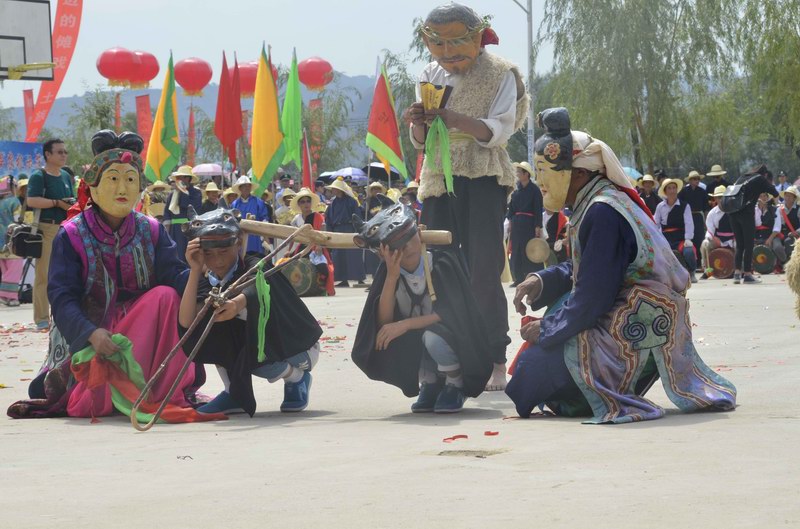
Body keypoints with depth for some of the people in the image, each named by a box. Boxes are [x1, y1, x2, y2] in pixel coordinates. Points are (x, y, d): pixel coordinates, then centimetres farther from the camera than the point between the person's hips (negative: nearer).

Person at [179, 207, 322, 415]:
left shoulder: (254, 267, -23)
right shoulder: (207, 280, -8)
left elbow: (256, 289, -50)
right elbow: (186, 323, -25)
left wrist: (238, 303, -74)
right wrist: (195, 270, -30)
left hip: (297, 348, -5)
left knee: (259, 360, -37)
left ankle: (296, 377, -3)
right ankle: (234, 393, -6)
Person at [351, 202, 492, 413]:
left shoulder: (443, 262, -17)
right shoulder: (387, 272, -5)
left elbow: (452, 314, -23)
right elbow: (383, 322, -16)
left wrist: (405, 324, -29)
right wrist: (392, 276, -26)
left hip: (459, 346, -4)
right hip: (415, 346, 4)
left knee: (432, 336, -36)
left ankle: (454, 386, -6)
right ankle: (429, 384, 1)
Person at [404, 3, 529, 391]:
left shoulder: (500, 75, -3)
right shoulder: (431, 77, 10)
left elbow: (498, 132, -14)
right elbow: (421, 141, 12)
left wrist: (455, 119, -30)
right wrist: (418, 123, -12)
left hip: (483, 179, -5)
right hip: (439, 180, 5)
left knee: (484, 272, -10)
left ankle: (496, 361, -6)